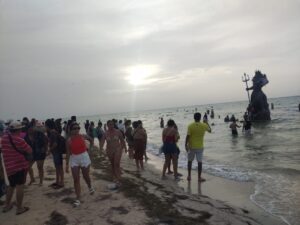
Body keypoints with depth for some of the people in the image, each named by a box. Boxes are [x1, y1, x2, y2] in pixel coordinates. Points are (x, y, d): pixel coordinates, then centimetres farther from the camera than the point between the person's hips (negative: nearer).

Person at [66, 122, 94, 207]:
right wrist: (67, 164, -4)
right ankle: (78, 199, 6)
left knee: (86, 176, 13)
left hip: (84, 157, 0)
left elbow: (90, 139, 14)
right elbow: (68, 152, -3)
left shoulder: (83, 137, -7)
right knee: (76, 179, -2)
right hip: (74, 159, 0)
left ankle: (90, 187, 46)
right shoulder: (69, 140, -7)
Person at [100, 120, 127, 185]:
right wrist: (101, 147, -34)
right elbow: (102, 141, -15)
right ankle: (114, 176, 33)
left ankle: (118, 179, -11)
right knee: (112, 164, 16)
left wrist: (125, 148, 8)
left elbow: (122, 140, 2)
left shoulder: (118, 132, -7)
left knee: (117, 164, -13)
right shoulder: (105, 133, -5)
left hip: (117, 149, -2)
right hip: (109, 150, 3)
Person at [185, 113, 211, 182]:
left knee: (190, 161, 14)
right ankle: (199, 177, 10)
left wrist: (186, 145, -4)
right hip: (200, 147, 0)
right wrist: (206, 123, 26)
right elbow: (210, 130, 15)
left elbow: (187, 136, -13)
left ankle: (189, 176, 20)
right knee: (200, 162, 6)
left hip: (191, 146, 0)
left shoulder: (190, 126, -10)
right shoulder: (204, 125, -5)